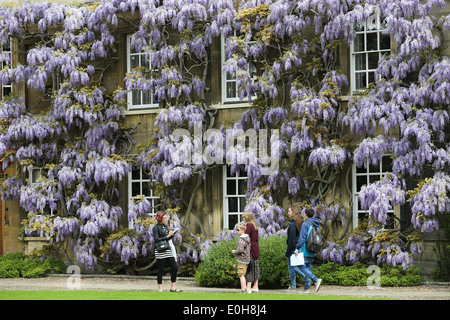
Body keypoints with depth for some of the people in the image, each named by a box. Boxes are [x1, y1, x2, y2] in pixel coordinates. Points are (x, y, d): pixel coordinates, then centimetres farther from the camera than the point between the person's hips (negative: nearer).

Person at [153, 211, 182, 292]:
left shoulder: (165, 226, 15)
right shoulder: (156, 227, -7)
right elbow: (156, 239, -15)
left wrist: (171, 235, 1)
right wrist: (167, 236, -14)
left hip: (168, 250, 7)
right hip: (160, 251, -7)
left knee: (175, 268, 2)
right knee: (161, 270, -2)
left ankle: (173, 288, 10)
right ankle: (160, 289, 5)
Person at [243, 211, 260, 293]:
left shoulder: (248, 225, -13)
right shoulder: (255, 226, 12)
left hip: (250, 248, -9)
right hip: (256, 247, 9)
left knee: (249, 267, -8)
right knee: (255, 267, 13)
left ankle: (248, 287, -10)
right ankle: (255, 286, 18)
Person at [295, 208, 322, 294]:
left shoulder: (305, 224, -13)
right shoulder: (316, 225, 12)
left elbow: (302, 237, -18)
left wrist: (297, 248, -14)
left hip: (306, 251, -8)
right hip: (313, 252, 8)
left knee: (302, 267, -3)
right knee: (308, 267, 12)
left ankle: (316, 280, -20)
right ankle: (306, 288, 10)